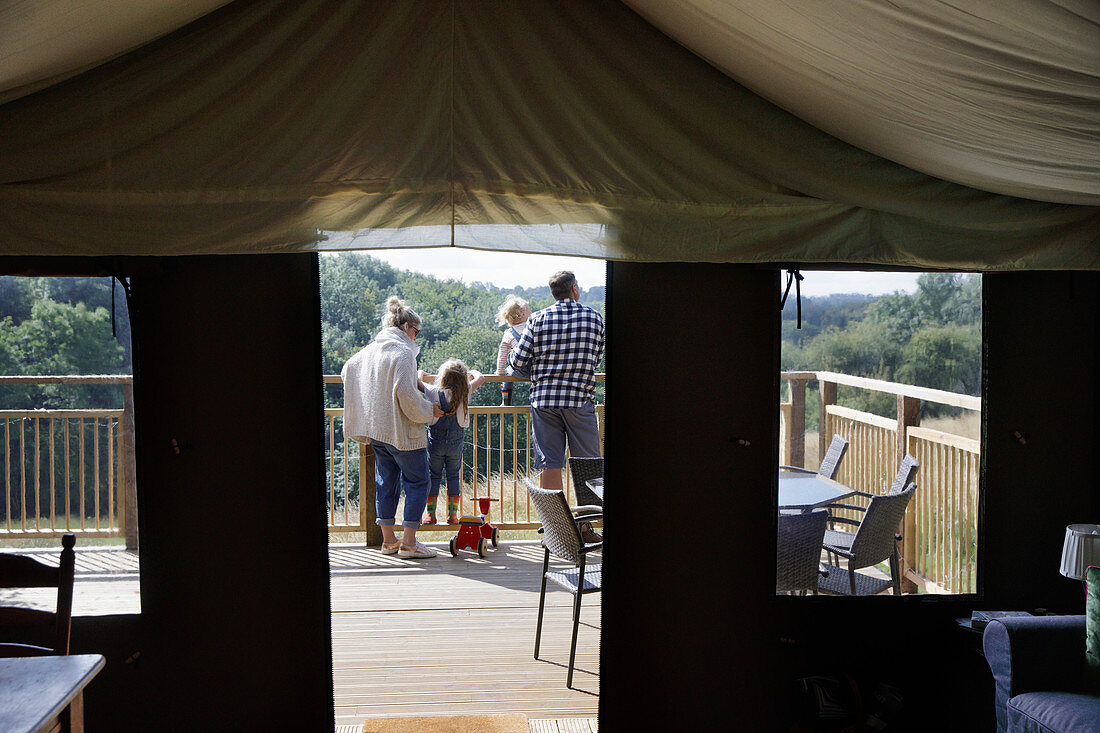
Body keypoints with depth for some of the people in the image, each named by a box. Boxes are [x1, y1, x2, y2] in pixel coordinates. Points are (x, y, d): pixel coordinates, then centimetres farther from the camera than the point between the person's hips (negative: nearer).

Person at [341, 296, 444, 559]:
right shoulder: (402, 352, -14)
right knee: (417, 482, 1)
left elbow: (347, 371, 27)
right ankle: (408, 542, -2)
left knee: (385, 482, 14)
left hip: (375, 429, 8)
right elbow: (406, 394, -23)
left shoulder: (369, 350, 10)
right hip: (401, 430, -8)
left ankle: (388, 539, 19)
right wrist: (429, 410, -7)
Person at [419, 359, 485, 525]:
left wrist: (421, 374, 24)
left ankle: (430, 514, 8)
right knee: (454, 476, 11)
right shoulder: (465, 393, -8)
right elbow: (480, 378, 9)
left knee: (433, 476, 8)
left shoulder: (434, 393, -12)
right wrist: (472, 372, 29)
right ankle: (452, 514, 12)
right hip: (456, 442, 1)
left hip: (435, 442, -1)